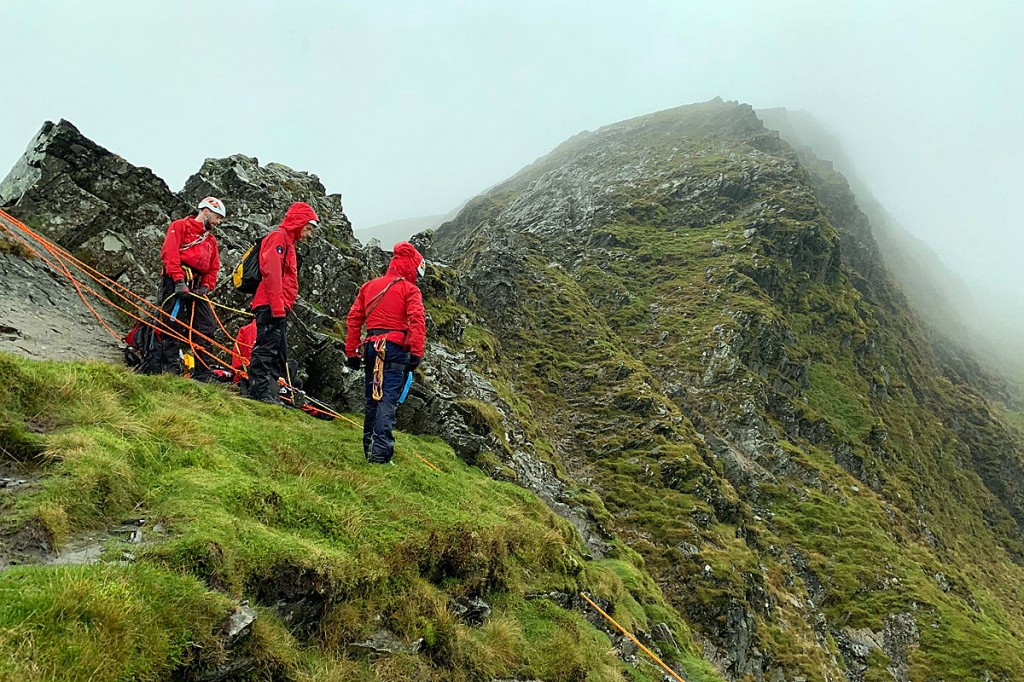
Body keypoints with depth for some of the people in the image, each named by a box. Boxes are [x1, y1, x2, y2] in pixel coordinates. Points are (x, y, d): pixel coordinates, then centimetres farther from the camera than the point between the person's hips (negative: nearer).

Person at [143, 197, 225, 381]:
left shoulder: (211, 240, 28)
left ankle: (203, 372, 4)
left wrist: (205, 287, 0)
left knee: (205, 328, 0)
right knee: (173, 324, -12)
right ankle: (170, 368, -10)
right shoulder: (180, 226, 7)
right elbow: (169, 252, -7)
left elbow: (213, 269, 20)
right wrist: (179, 281, -18)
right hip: (176, 281, -7)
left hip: (197, 286, 7)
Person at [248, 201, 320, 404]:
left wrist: (284, 306, 18)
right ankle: (261, 391, -13)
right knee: (267, 347, -12)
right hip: (270, 306, -10)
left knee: (279, 354, 10)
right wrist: (278, 306, -23)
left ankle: (270, 393, 12)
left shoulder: (288, 242, 26)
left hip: (278, 309, 10)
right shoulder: (278, 237, -5)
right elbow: (271, 271, -17)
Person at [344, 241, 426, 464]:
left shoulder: (368, 286, 17)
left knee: (372, 400, 15)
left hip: (371, 348, 6)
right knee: (387, 400, -9)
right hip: (395, 348, -6)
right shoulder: (409, 290, 0)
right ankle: (380, 452, -16)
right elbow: (417, 321, -13)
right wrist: (416, 353, -17)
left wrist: (351, 352, 16)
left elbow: (353, 318, 14)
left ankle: (369, 449, 22)